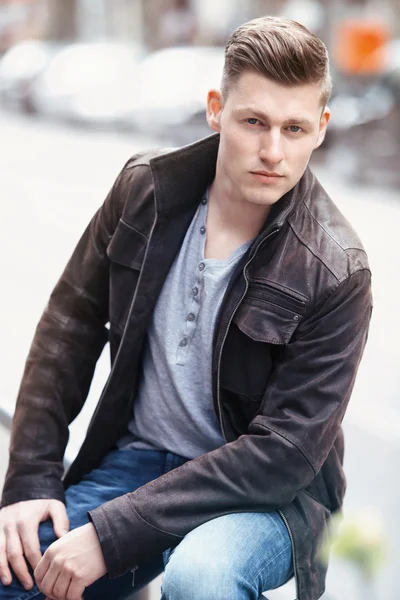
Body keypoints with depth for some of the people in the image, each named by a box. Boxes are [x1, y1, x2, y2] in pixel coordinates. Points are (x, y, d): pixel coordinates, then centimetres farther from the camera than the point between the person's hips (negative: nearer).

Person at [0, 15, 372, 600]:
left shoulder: (336, 272, -17)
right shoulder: (146, 188, -4)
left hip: (268, 492, -3)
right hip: (138, 458, 4)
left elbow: (282, 452, -19)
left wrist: (111, 534, -23)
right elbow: (69, 329, 5)